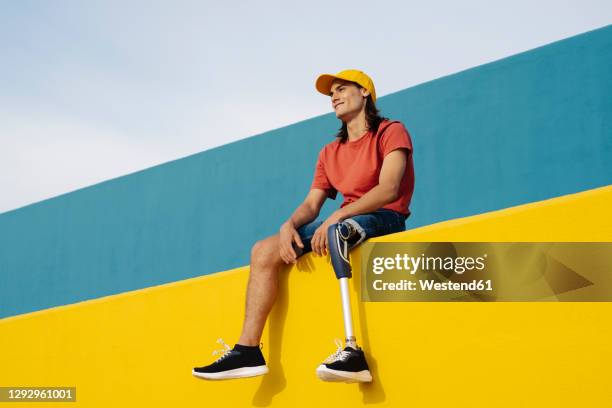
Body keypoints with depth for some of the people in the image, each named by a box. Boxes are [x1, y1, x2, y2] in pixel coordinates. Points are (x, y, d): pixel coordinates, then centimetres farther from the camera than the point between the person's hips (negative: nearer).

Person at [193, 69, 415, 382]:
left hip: (385, 218, -7)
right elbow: (311, 204, 12)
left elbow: (388, 189, -16)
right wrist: (289, 225, -13)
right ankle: (247, 350, -16)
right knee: (264, 250, -7)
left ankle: (353, 352, -49)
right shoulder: (330, 153, 20)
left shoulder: (391, 132, 0)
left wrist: (335, 218, -26)